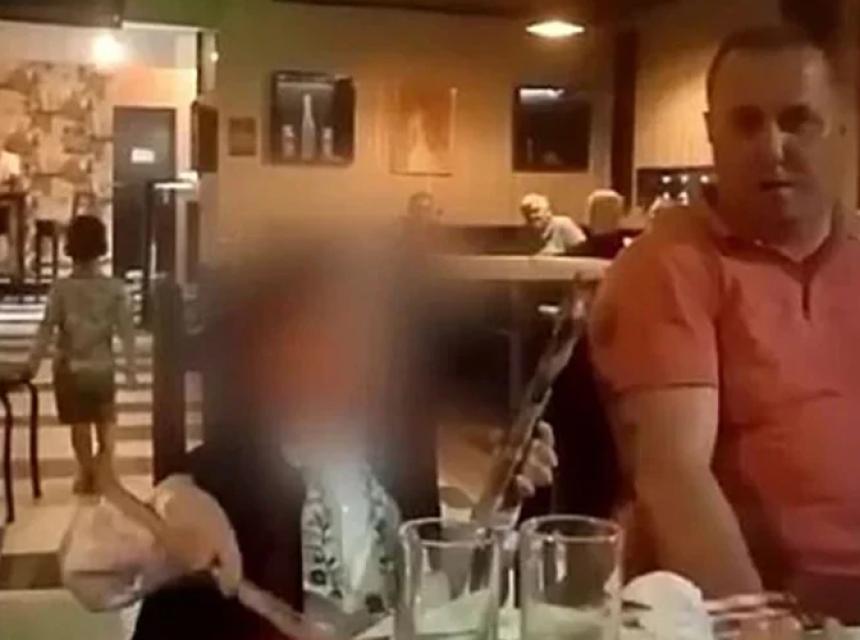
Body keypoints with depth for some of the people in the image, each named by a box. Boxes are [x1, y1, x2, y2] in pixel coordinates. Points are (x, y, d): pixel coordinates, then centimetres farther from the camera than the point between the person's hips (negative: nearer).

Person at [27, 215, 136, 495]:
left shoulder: (61, 288, -12)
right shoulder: (115, 288, -8)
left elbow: (46, 329, -12)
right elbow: (126, 330, -8)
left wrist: (33, 364, -5)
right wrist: (130, 367, -1)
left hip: (70, 367, -1)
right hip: (102, 366, 1)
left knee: (80, 424, 10)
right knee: (105, 421, 19)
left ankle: (87, 476, 15)